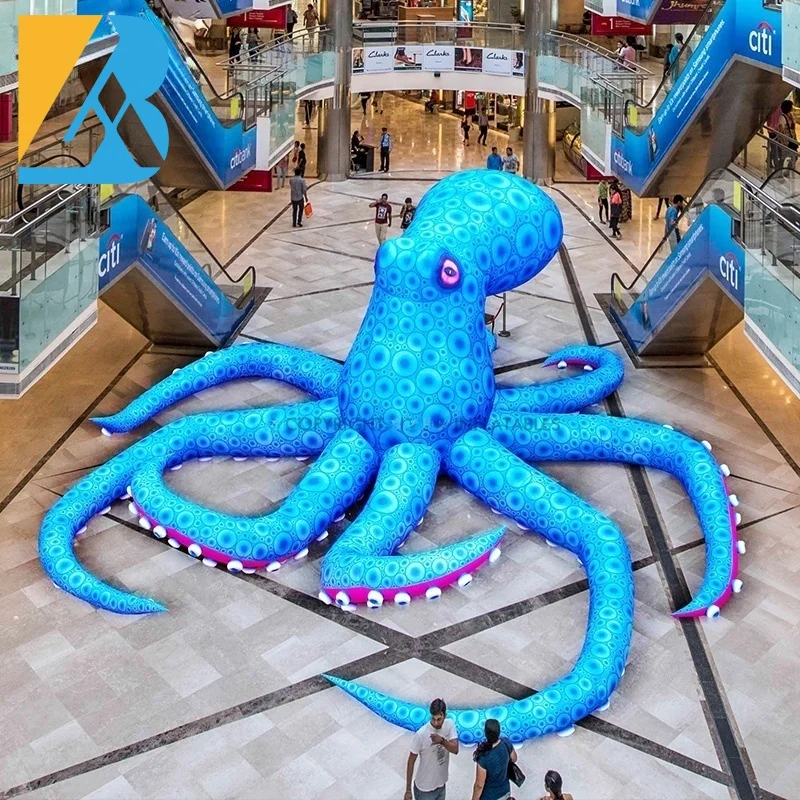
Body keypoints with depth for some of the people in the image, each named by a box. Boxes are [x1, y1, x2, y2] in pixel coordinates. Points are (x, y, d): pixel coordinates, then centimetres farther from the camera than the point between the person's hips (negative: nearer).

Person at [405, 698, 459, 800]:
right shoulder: (421, 734, -26)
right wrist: (408, 790, -12)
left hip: (441, 785, 5)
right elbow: (411, 762, -16)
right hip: (424, 788, -5)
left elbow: (455, 749, -17)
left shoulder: (450, 725, -12)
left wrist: (442, 741, -37)